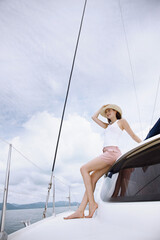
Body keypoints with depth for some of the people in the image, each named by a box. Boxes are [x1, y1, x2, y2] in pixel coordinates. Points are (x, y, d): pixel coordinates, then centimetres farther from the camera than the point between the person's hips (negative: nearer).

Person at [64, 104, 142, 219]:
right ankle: (80, 211, -9)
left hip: (112, 152, -7)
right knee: (92, 179, -5)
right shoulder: (108, 126, 30)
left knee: (84, 169, -16)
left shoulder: (122, 121, 11)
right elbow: (94, 117, 36)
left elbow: (133, 136, 13)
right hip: (108, 154, 7)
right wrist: (102, 108, 37)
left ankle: (92, 203, -17)